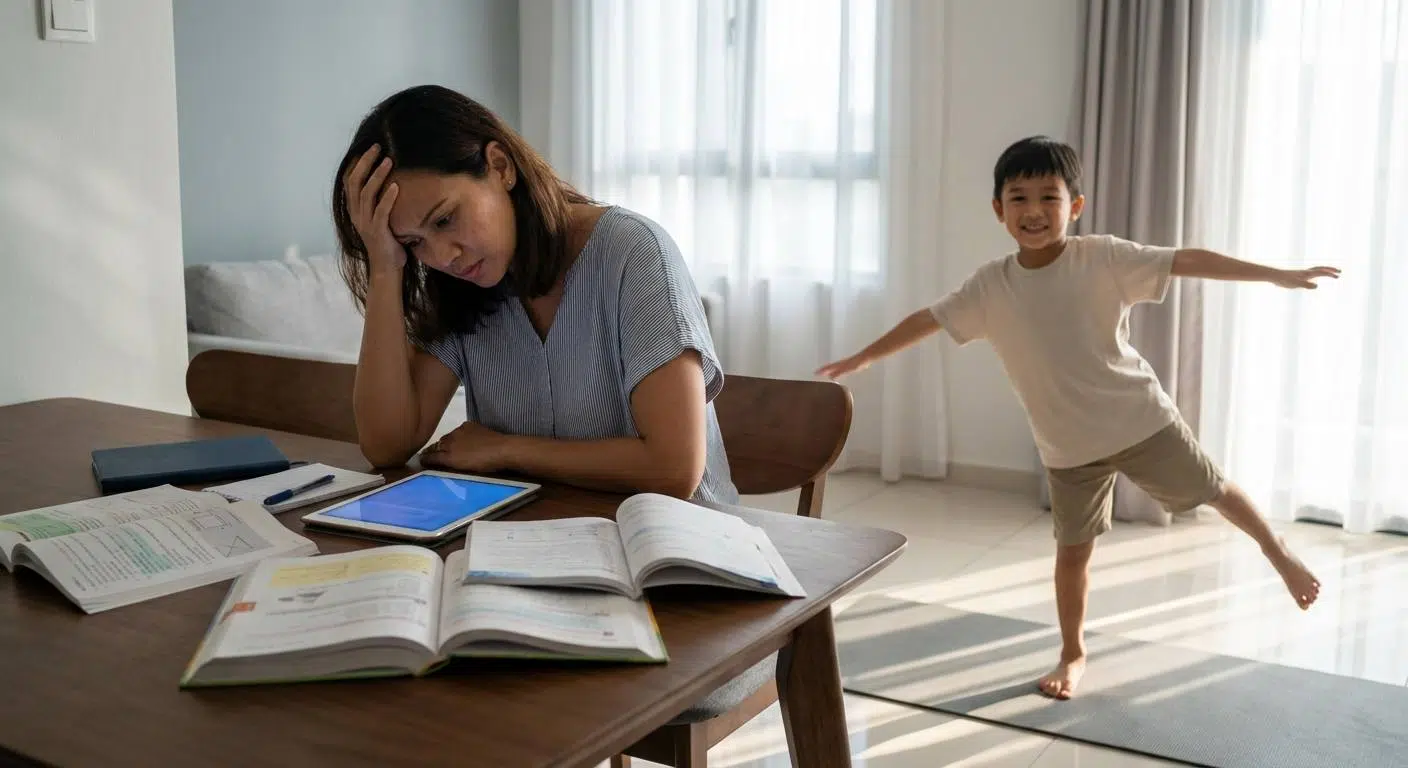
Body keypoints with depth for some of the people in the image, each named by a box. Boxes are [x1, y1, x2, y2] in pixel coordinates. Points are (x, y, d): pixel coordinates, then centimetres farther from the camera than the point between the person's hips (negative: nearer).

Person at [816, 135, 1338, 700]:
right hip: (1068, 445, 1)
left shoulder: (1104, 258, -14)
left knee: (1212, 490, 14)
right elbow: (929, 319, 3)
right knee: (1073, 549, 9)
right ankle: (1073, 654, 28)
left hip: (1140, 417, -1)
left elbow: (1188, 262, -16)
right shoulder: (990, 286, -8)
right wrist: (861, 358, 9)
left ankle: (1276, 550, 45)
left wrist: (1283, 275, -18)